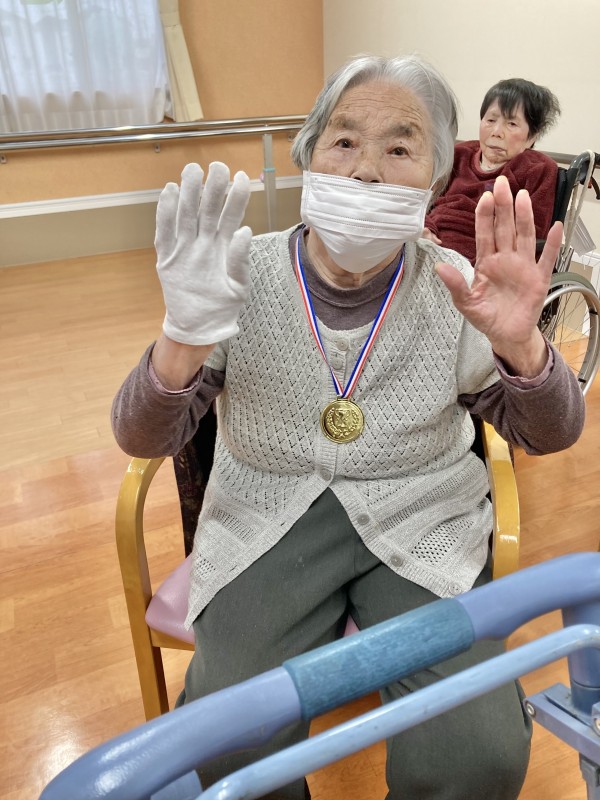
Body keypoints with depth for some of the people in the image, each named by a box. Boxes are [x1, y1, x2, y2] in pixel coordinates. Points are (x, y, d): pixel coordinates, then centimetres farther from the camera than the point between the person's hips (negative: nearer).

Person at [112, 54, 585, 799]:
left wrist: (520, 344, -21)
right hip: (269, 520, 0)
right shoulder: (246, 278, -5)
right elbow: (143, 439, -7)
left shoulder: (453, 287, -2)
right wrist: (186, 336, -28)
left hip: (423, 521, 1)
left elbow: (549, 434, 1)